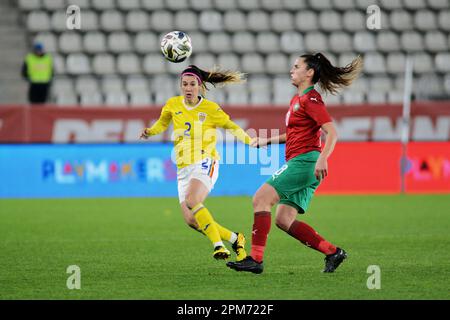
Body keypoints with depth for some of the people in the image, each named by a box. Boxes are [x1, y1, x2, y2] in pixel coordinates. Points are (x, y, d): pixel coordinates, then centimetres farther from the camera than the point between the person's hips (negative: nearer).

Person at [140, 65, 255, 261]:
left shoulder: (211, 109, -2)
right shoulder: (173, 105, 8)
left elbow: (231, 127, 10)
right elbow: (162, 123, 25)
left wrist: (250, 141, -2)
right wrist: (150, 131, 6)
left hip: (205, 163, -5)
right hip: (183, 169, 5)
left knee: (192, 201, -32)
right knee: (191, 221, -8)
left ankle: (218, 244, -23)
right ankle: (234, 239, 9)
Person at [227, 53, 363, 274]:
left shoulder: (310, 99, -9)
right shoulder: (297, 99, 21)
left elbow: (332, 132, -18)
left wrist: (322, 158, -32)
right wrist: (267, 141, 29)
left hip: (305, 162, -10)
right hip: (299, 164, 10)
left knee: (261, 198, -15)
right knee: (283, 220, 4)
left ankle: (256, 259, -19)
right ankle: (333, 252, 5)